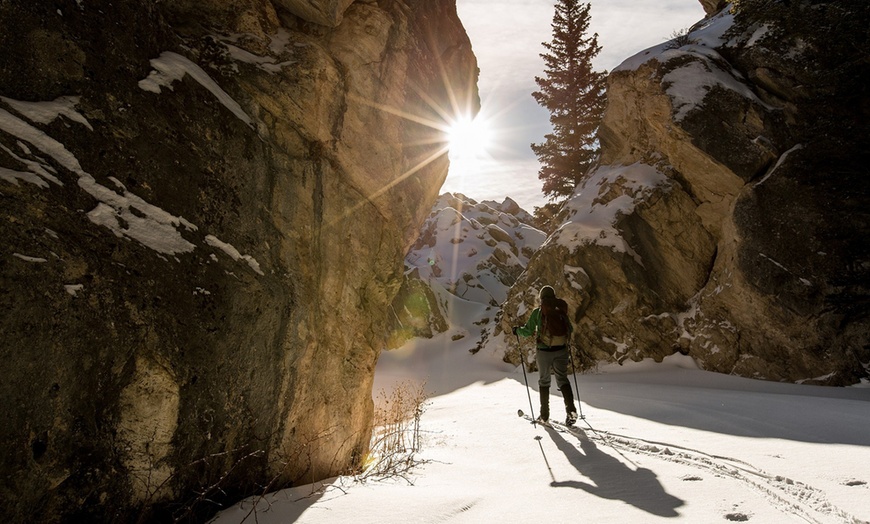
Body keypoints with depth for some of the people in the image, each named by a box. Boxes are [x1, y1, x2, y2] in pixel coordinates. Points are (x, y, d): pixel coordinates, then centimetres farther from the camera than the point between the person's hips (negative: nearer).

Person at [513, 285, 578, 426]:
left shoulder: (538, 311, -4)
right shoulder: (561, 309, 4)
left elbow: (528, 331, -4)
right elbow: (570, 329, 10)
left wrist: (517, 330, 16)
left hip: (544, 350, -2)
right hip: (561, 350, 2)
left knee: (544, 381, 12)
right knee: (562, 379, 7)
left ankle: (544, 414, 15)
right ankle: (571, 410, -12)